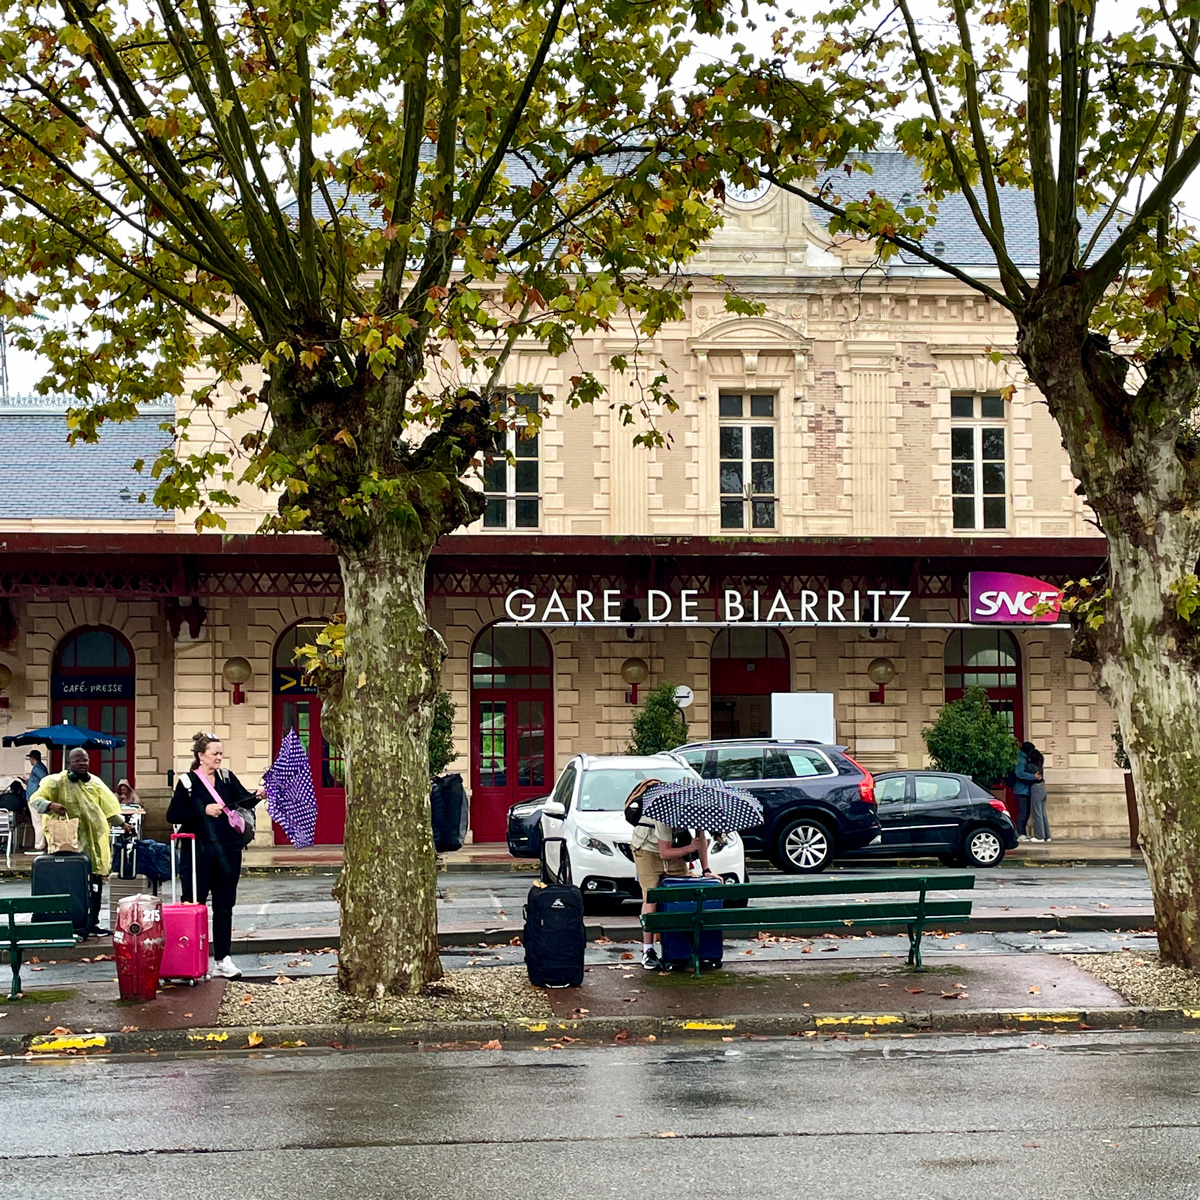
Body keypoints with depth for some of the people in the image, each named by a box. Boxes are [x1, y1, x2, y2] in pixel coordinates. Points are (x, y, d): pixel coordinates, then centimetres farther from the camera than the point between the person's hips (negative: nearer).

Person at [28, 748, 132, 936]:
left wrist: (122, 824, 14)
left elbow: (108, 805, 19)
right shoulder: (57, 782, -2)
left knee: (96, 883, 7)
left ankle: (92, 924, 16)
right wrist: (50, 805, -30)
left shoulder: (95, 782, 14)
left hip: (96, 840, 6)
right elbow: (35, 800, -10)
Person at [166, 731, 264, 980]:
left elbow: (244, 799, -5)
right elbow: (172, 815, -6)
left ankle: (222, 959, 13)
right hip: (199, 852, -4)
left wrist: (257, 795, -27)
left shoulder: (227, 777, 8)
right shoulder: (188, 782, -3)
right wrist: (204, 810, -14)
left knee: (224, 906, 7)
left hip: (228, 850, 4)